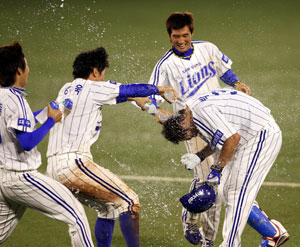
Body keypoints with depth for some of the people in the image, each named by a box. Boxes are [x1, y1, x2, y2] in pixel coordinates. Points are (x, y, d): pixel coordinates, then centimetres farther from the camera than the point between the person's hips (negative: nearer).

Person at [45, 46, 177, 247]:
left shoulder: (67, 89, 21)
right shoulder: (93, 88, -3)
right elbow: (133, 90, 7)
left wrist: (132, 98, 39)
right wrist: (159, 89, 23)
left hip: (54, 169, 9)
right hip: (74, 163, -9)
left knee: (109, 207, 20)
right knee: (129, 201, -5)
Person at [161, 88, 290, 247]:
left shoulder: (201, 111, -23)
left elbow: (233, 137, -27)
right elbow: (221, 138, 21)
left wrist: (217, 169, -20)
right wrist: (200, 156, 8)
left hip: (262, 136, -11)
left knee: (238, 194, -11)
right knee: (225, 191, 10)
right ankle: (273, 233, 15)